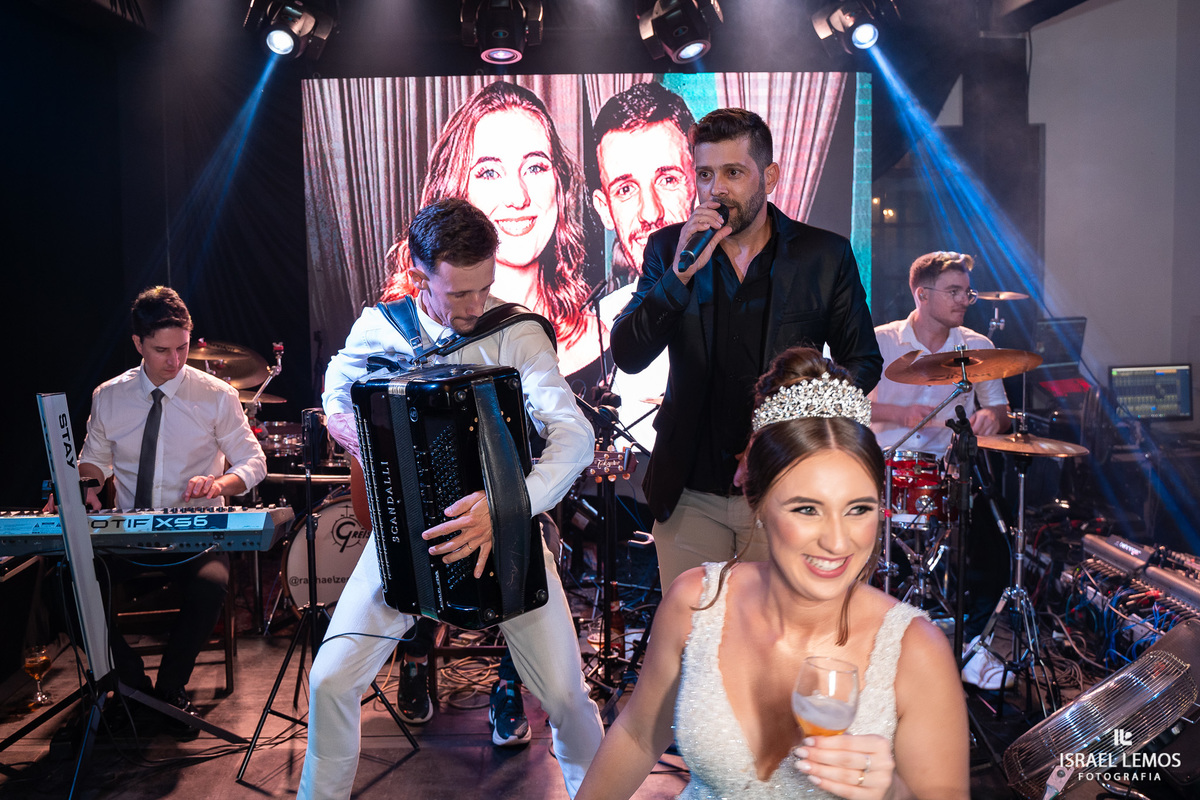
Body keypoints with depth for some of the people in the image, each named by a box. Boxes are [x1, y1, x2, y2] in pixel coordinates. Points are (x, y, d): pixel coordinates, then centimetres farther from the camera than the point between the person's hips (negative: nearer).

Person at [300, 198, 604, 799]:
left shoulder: (518, 335, -11)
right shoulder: (377, 328, -3)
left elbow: (574, 434, -23)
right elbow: (338, 384, 20)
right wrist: (338, 417, -3)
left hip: (504, 528, -1)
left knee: (565, 692, -4)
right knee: (330, 680, -4)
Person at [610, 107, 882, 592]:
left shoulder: (825, 256, -2)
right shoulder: (668, 249, 2)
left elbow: (863, 363, 5)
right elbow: (626, 356, -8)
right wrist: (681, 274, -21)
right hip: (690, 496, 2)